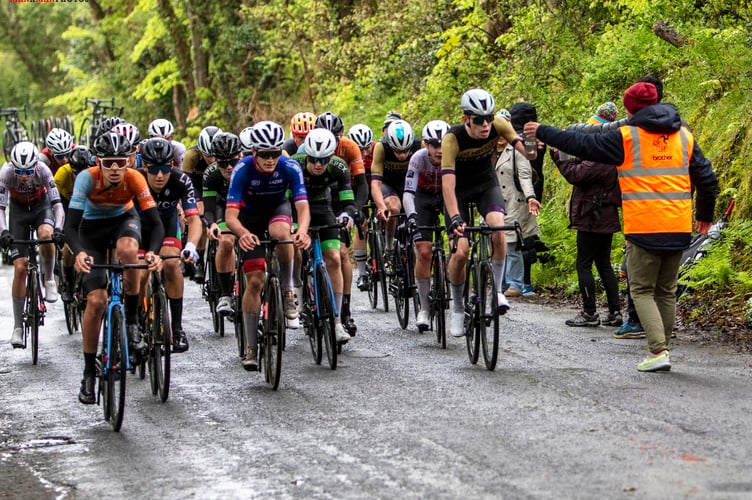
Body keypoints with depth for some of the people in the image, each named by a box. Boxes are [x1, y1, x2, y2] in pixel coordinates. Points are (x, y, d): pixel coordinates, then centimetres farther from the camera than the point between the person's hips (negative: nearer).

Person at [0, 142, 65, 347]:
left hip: (41, 206, 0)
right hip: (18, 209, 0)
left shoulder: (43, 170, -29)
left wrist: (58, 229, -45)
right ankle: (18, 326, -2)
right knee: (20, 267, -8)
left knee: (46, 235, -37)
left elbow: (57, 203, -30)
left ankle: (49, 279, -9)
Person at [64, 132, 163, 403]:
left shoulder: (134, 178, -28)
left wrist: (154, 252, -51)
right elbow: (71, 226, -36)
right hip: (92, 227, 0)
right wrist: (79, 253, -56)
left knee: (128, 249, -38)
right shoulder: (88, 177, -31)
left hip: (124, 219, 0)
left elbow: (156, 223, -30)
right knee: (96, 300, -13)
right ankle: (89, 373, 1)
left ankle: (132, 320, -17)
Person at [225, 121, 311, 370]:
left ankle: (287, 291, -15)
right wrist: (243, 234, -57)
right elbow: (231, 215, -35)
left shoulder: (290, 167, -28)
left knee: (281, 233, -38)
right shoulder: (243, 169, -30)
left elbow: (303, 207, -34)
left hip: (278, 208, 0)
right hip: (250, 216, 0)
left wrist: (302, 230, -57)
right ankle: (251, 348, -1)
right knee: (255, 281, -10)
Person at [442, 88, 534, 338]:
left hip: (487, 184, 2)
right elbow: (448, 183, -36)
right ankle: (457, 308, 11)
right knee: (460, 251, -12)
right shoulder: (452, 139, -30)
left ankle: (497, 290, -14)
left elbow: (527, 152, -28)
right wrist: (454, 218, -49)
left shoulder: (498, 125, -22)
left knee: (498, 226, -29)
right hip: (460, 190, -2)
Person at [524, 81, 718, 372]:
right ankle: (662, 350, 17)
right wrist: (705, 215, 27)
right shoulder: (684, 136, 10)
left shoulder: (626, 137, -4)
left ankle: (658, 351, -11)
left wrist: (542, 132, 15)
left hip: (644, 228, -5)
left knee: (642, 291, 3)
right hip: (679, 228, 5)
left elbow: (581, 144, 1)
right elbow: (707, 179, 12)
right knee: (666, 291, 15)